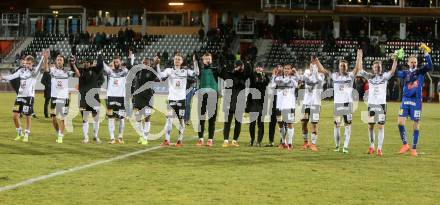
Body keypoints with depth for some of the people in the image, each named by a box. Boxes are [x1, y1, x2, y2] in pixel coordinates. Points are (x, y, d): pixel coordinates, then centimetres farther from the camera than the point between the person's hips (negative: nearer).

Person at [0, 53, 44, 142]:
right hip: (20, 95, 4)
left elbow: (38, 67, -24)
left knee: (28, 117, 2)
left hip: (29, 96, -4)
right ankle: (19, 133, 18)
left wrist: (43, 57, -41)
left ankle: (26, 135, 15)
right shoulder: (21, 70, 9)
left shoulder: (34, 71, -3)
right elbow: (12, 76, 1)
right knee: (15, 115, 1)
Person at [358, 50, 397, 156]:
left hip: (381, 104, -2)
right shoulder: (369, 76, 6)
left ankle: (379, 148, -4)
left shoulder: (384, 76, 1)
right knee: (370, 126, 6)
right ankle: (371, 146, 20)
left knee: (381, 126, -5)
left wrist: (395, 61, -30)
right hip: (371, 104, 2)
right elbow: (360, 71, -3)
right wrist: (360, 58, -12)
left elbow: (392, 72, -16)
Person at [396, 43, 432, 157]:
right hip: (405, 100, 2)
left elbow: (430, 66, -13)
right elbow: (395, 73, -7)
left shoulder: (421, 72, 4)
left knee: (416, 125, 0)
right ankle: (405, 144, 6)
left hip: (416, 101, -2)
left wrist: (426, 53, -23)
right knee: (401, 122, -9)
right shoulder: (405, 73, 10)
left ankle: (414, 148, 7)